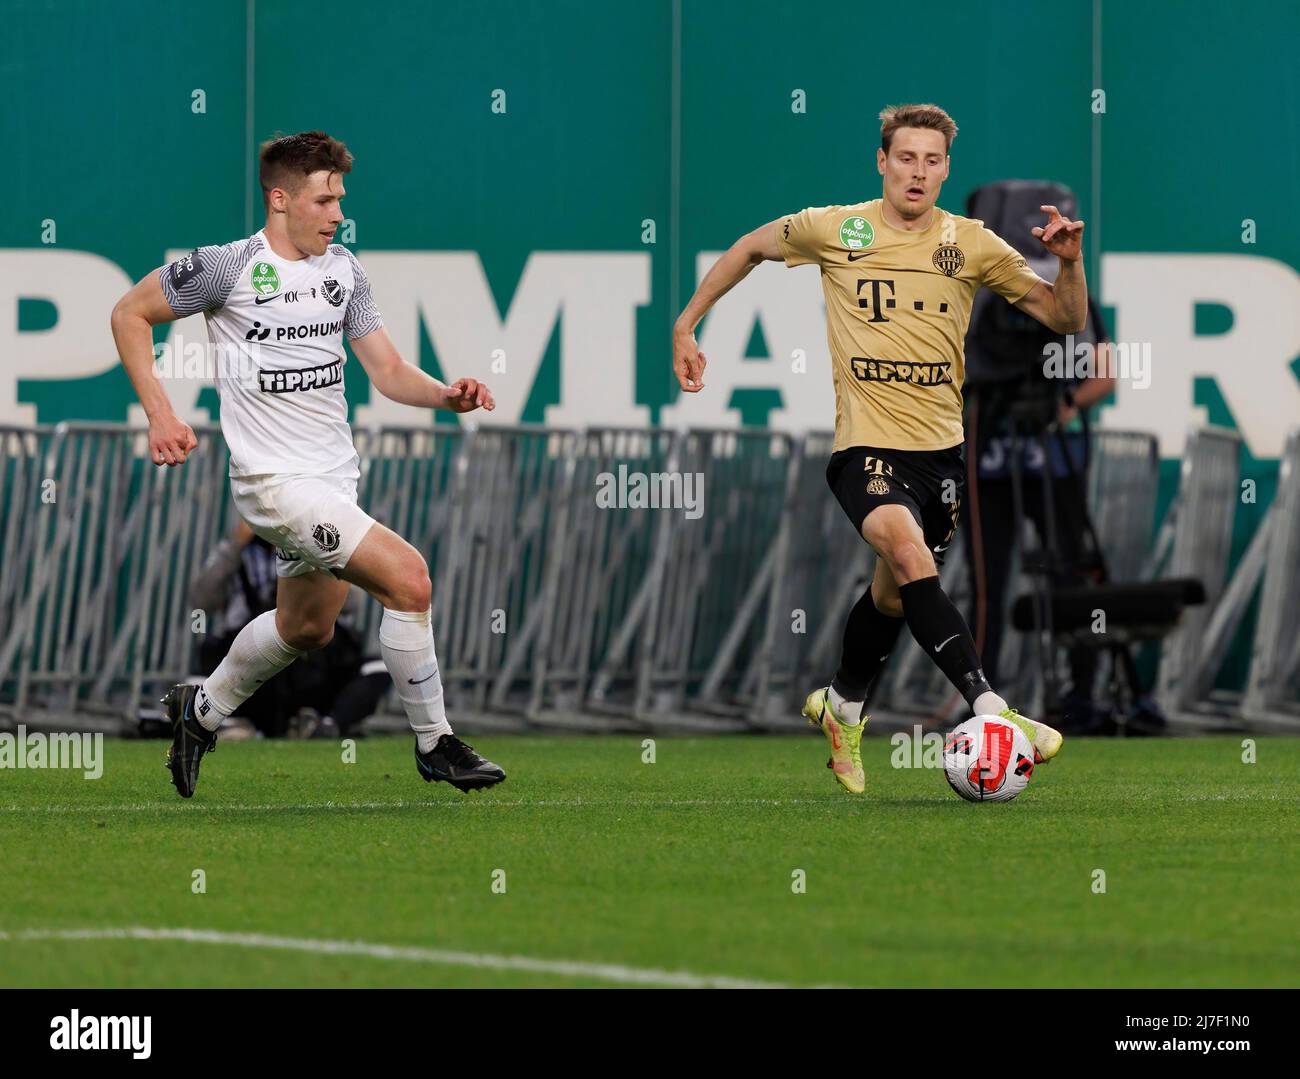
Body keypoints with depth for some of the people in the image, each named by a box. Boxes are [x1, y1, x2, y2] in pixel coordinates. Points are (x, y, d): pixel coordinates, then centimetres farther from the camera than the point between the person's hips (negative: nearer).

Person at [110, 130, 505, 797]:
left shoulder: (343, 269, 6)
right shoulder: (228, 267, -12)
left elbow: (388, 372, 7)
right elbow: (129, 314, -1)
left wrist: (446, 395, -13)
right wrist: (160, 415, -9)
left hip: (335, 476, 8)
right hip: (276, 482, -8)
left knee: (306, 627, 21)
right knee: (407, 577, -20)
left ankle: (201, 711, 45)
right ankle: (434, 745, -6)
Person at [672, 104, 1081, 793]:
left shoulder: (971, 244, 3)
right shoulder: (834, 230, -1)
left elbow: (1066, 318, 6)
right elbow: (751, 247, 17)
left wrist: (1068, 262, -13)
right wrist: (686, 326, 15)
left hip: (941, 449, 4)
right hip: (867, 445, -4)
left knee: (894, 589, 17)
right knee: (909, 550, -30)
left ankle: (842, 708, 45)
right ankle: (989, 710, -39)